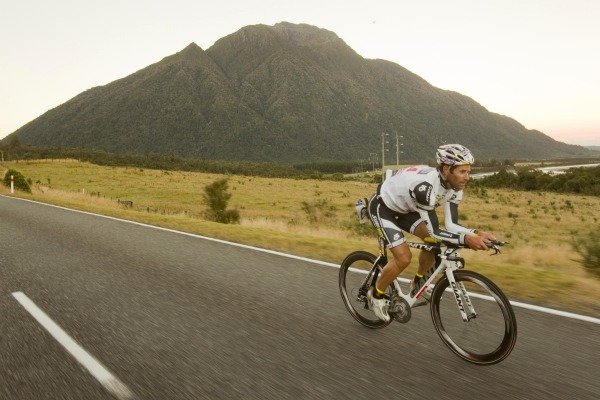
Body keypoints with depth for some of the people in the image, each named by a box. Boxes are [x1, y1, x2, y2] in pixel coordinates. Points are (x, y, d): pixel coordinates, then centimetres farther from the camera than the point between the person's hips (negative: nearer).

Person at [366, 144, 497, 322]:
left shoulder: (455, 186, -14)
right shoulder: (425, 186, -38)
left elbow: (451, 225, -13)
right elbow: (433, 231, -36)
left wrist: (477, 233, -28)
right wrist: (467, 239, -44)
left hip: (405, 208, 8)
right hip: (383, 207, -8)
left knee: (434, 241, -10)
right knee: (404, 257, -16)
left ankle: (419, 282, 14)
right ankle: (376, 295, 8)